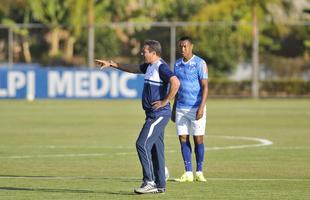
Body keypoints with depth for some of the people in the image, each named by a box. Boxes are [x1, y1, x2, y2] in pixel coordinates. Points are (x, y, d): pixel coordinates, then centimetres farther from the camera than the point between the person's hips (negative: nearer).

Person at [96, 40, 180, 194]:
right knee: (155, 148, 10)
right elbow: (133, 69, 30)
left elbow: (175, 83, -28)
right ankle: (160, 185, 13)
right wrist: (111, 64, 30)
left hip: (158, 114, -10)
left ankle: (149, 182, -12)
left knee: (142, 144, -13)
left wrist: (164, 101, -22)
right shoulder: (150, 66, 15)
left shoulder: (161, 67, -15)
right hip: (154, 115, 10)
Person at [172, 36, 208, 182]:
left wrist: (201, 108, -19)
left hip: (196, 108, -5)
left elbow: (204, 86, -10)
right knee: (183, 139, 0)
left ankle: (199, 172, 8)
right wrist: (174, 110, 17)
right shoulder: (177, 64, 12)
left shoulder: (200, 63, -6)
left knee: (198, 139, -2)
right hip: (181, 108, 5)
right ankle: (188, 173, 4)